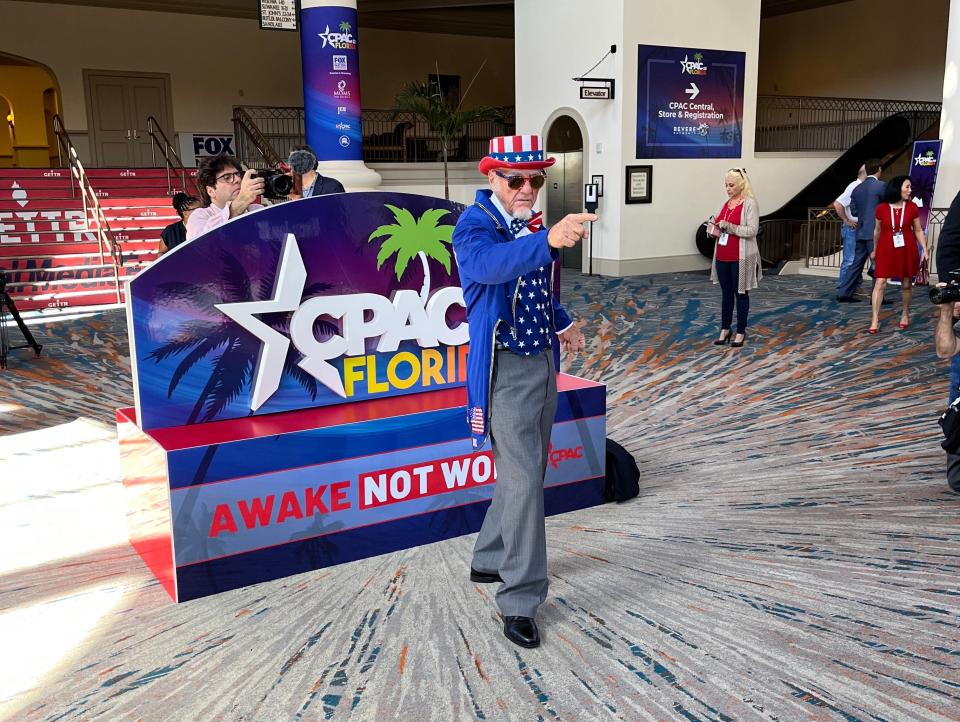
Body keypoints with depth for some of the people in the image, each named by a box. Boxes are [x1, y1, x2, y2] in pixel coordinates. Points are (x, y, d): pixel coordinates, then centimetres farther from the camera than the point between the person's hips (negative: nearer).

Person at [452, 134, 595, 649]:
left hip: (543, 363, 9)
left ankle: (489, 561, 35)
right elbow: (489, 264, -40)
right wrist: (549, 239, -55)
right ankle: (520, 601, 1)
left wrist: (562, 325, 12)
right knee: (523, 481, -10)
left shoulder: (531, 224, 9)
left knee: (526, 472, 17)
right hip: (506, 368, -8)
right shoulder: (474, 224, -15)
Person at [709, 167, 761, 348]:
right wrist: (717, 228, 2)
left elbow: (752, 230, -17)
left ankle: (741, 331, 14)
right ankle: (725, 329, 21)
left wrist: (728, 226, -20)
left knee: (740, 293, 4)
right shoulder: (727, 203, 11)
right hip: (722, 257, 6)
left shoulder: (750, 204, -9)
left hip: (740, 258, -6)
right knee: (726, 293, 12)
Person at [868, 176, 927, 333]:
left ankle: (905, 314, 31)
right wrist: (874, 250, 17)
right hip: (886, 250, -1)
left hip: (907, 251, 1)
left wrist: (925, 250, 0)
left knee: (906, 284, 9)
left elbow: (918, 230, 5)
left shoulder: (912, 207, -1)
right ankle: (875, 320, -4)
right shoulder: (881, 208, -4)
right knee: (880, 283, -7)